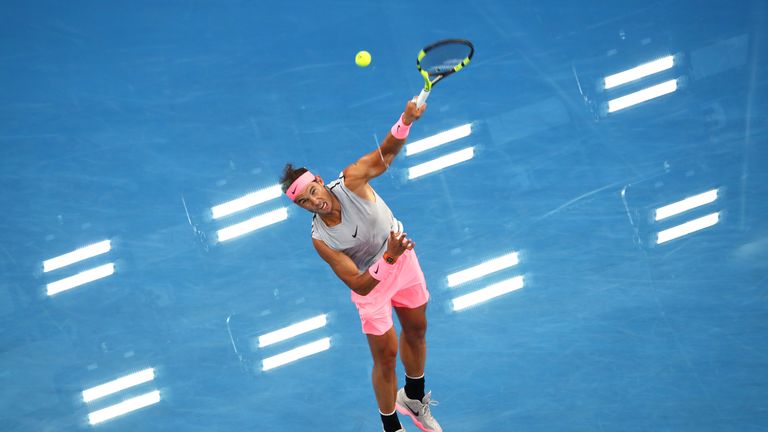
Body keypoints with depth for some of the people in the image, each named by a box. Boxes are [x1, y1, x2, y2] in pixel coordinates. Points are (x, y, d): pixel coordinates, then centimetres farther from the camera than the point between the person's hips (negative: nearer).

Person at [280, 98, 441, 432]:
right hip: (372, 283, -4)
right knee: (386, 357, 6)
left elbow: (386, 153, -36)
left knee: (416, 332, 22)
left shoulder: (350, 182, -28)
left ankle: (413, 399, 50)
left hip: (402, 258, 4)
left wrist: (406, 120, -56)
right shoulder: (321, 239, -31)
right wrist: (389, 259, -47)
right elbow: (359, 285, -31)